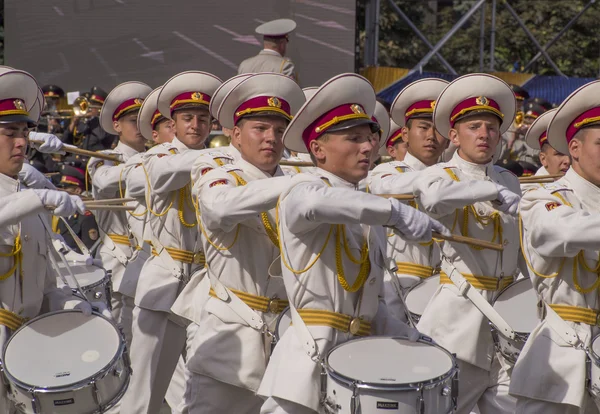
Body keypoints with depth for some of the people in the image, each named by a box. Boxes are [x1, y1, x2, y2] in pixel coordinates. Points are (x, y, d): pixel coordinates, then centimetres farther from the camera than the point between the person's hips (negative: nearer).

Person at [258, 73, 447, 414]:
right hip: (311, 359, -6)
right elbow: (316, 203, -33)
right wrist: (395, 211, -36)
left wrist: (410, 336, 4)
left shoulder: (369, 213, 16)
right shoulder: (301, 191, -5)